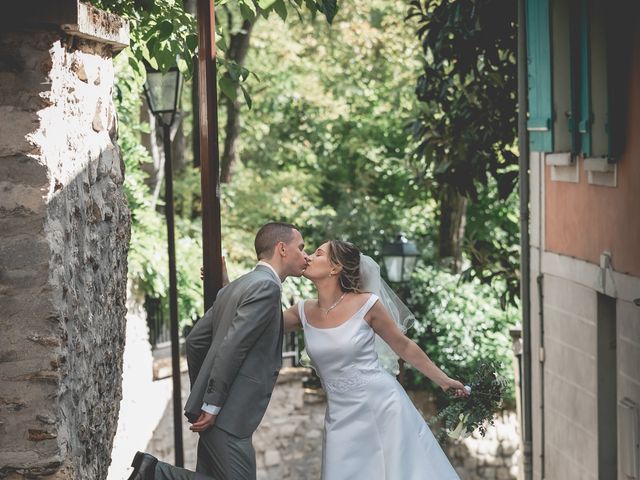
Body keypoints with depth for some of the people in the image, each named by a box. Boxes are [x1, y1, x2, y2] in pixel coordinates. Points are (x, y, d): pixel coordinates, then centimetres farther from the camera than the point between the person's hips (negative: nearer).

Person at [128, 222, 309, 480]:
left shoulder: (236, 287, 17)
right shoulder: (266, 287, -12)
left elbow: (195, 340, 20)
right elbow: (231, 347, -21)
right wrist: (211, 404, -19)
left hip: (214, 411, 10)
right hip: (226, 417, -10)